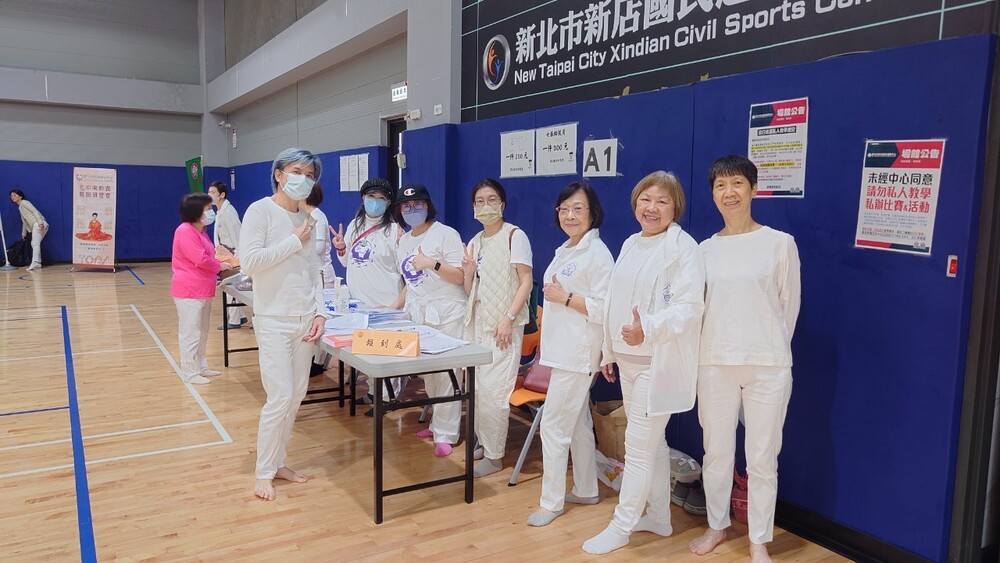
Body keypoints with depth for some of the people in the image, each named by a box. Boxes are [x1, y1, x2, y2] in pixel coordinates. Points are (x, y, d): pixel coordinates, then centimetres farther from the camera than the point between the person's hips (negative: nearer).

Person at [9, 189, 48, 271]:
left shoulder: (24, 202, 3)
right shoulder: (20, 208, 30)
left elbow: (35, 211, -11)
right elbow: (24, 222, 34)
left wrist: (40, 223, -24)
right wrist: (24, 234, 34)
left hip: (38, 224, -10)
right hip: (36, 226, 10)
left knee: (35, 243, -19)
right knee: (34, 244, 12)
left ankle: (34, 263, -29)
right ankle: (38, 263, 13)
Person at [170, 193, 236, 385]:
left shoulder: (200, 231, 15)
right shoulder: (185, 231, -18)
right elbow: (201, 260, -24)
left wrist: (223, 259, 1)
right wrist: (220, 266, -10)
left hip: (202, 290, 11)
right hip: (189, 290, -11)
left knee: (202, 332, 18)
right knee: (190, 333, -3)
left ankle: (201, 366, 28)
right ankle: (190, 372, 5)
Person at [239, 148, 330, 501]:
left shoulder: (305, 220, 12)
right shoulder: (260, 210, -7)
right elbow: (249, 261, -18)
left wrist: (319, 312, 1)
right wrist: (294, 241, -12)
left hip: (304, 319, 6)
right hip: (274, 319, -6)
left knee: (297, 394, 9)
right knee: (280, 396, -8)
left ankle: (277, 462, 25)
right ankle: (263, 474, 9)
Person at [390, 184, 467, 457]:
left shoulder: (446, 234, -5)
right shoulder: (404, 241, 16)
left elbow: (461, 277, -10)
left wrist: (433, 263, -22)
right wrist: (394, 307, 17)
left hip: (446, 313, -6)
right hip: (417, 313, 6)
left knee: (445, 373, -7)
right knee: (427, 372, 6)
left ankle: (445, 434, 1)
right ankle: (437, 422, 21)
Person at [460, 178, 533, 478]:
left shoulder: (514, 236, -6)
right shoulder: (475, 242, 13)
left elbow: (526, 281, -12)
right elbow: (470, 289, 15)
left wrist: (508, 319, -20)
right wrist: (468, 271, -6)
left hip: (501, 323, -7)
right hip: (476, 320, 7)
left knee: (492, 389, -7)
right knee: (474, 385, 9)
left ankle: (494, 456, 4)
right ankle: (482, 442, 25)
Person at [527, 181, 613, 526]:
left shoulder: (597, 253, -14)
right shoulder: (565, 250, 14)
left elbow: (604, 309, -20)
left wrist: (565, 297, -18)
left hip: (578, 353, -9)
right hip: (562, 350, 9)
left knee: (554, 425, -5)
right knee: (578, 423, 16)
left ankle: (552, 500, 7)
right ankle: (585, 490, 28)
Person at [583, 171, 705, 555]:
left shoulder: (683, 248, -12)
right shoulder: (631, 244, 12)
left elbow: (690, 307, -21)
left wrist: (647, 330, -35)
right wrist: (609, 351, 17)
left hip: (658, 362, -8)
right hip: (629, 359, 8)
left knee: (639, 445, -2)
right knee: (652, 441, 17)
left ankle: (621, 527, 12)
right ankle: (659, 517, 32)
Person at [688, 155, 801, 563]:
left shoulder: (780, 243, -2)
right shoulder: (705, 249, 6)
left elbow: (789, 305, 4)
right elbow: (696, 306, 10)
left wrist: (771, 350, 9)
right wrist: (718, 347, 7)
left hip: (767, 366, -2)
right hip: (714, 364, 3)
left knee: (762, 459, 5)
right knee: (716, 452, 13)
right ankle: (717, 526, 33)